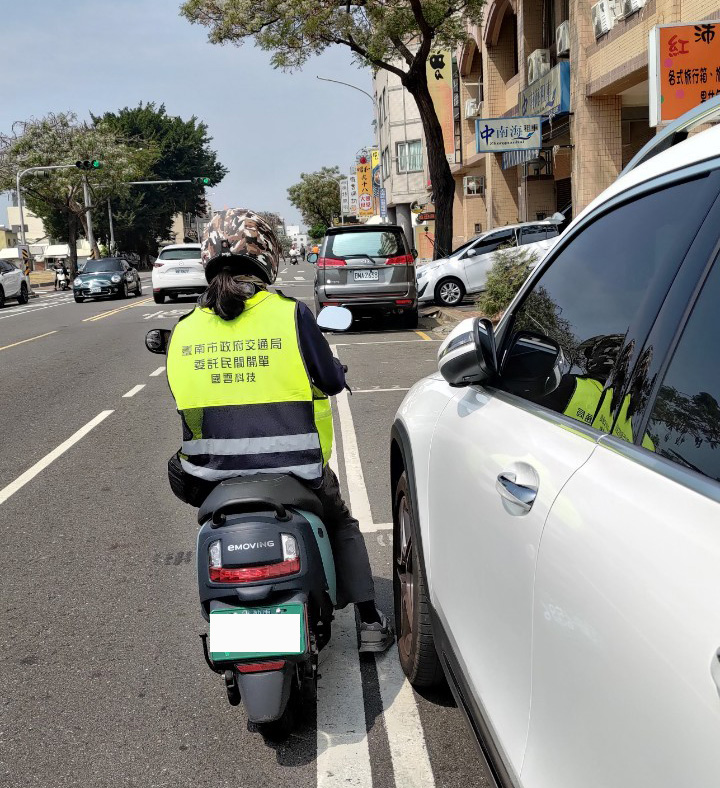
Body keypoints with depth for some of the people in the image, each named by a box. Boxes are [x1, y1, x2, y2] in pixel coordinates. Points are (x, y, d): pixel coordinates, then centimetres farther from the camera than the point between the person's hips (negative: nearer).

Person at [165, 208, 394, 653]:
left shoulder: (183, 331, -1)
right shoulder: (291, 314, -10)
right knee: (342, 525, 27)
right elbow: (332, 381, -1)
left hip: (213, 478, 2)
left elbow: (185, 397, 10)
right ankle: (370, 622, 26)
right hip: (295, 473, -2)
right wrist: (335, 368, 23)